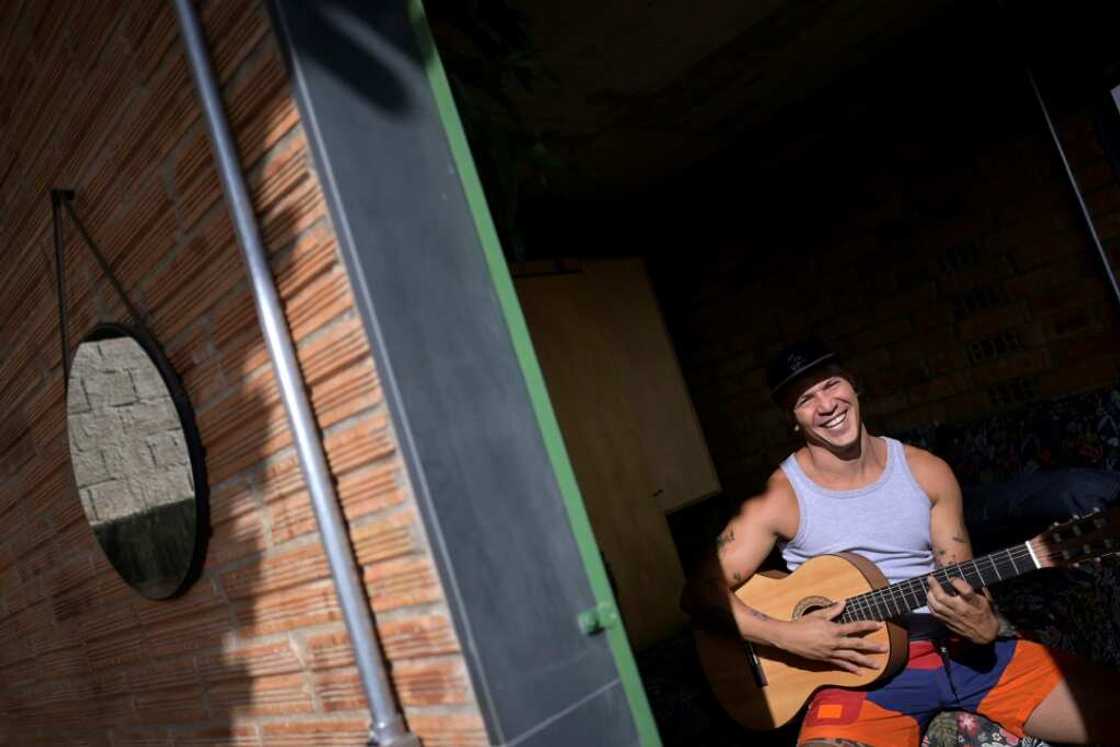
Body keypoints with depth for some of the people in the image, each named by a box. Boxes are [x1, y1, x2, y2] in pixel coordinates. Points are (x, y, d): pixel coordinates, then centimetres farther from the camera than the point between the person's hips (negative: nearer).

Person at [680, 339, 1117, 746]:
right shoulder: (780, 499, -9)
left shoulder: (927, 473, 3)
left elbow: (964, 586, 6)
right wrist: (786, 636, -22)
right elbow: (700, 592, -11)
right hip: (863, 669, -3)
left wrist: (983, 624, -16)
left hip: (963, 651, 3)